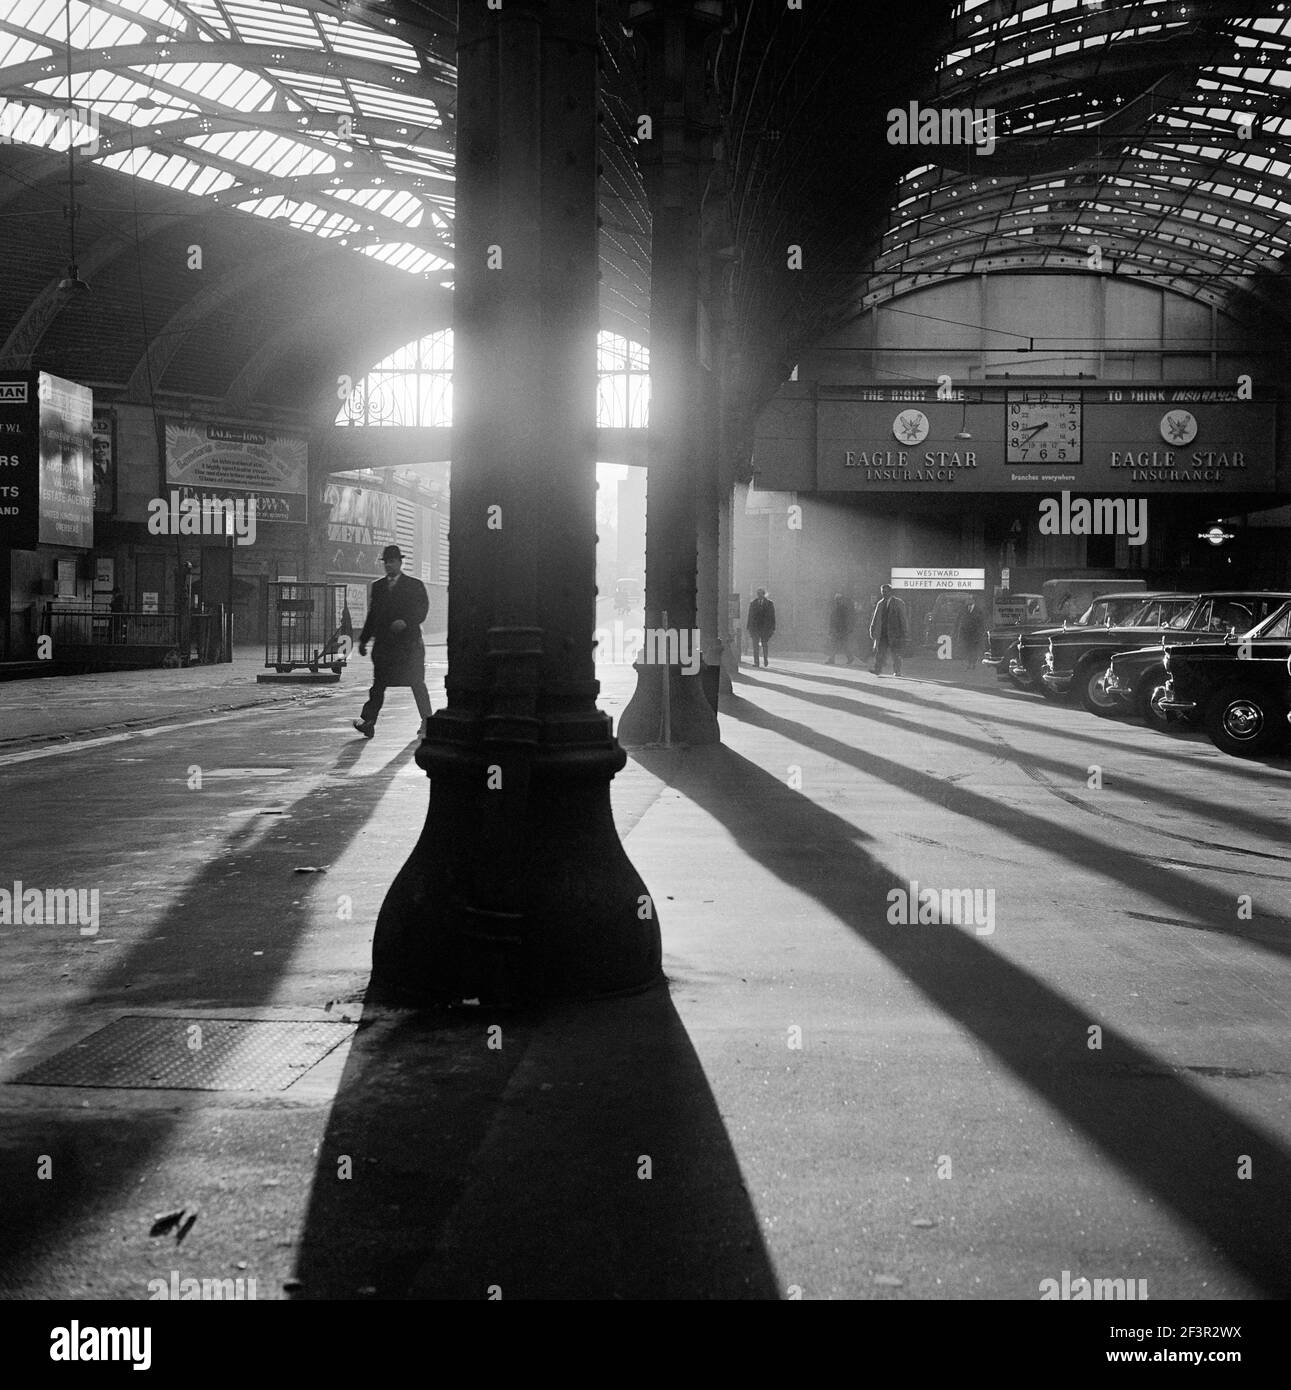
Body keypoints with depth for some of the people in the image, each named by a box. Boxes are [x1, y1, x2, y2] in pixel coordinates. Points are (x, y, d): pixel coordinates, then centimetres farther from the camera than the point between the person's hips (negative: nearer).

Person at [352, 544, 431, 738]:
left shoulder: (415, 585, 4)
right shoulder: (377, 586, 16)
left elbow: (422, 611, -3)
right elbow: (372, 615, 17)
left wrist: (405, 622, -20)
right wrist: (363, 640, 13)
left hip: (409, 643, -3)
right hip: (383, 644, 3)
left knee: (417, 683, 2)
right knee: (378, 684, -5)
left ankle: (427, 721, 13)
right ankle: (368, 721, -11)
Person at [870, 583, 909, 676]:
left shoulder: (898, 603, 1)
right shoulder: (880, 604, 13)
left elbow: (903, 618, -1)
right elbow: (876, 619, 14)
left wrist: (905, 631, -6)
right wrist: (872, 630, 8)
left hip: (895, 632, -3)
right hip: (882, 633, 3)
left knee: (896, 654, 0)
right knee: (880, 651, -7)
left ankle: (897, 672, 10)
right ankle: (878, 671, -9)